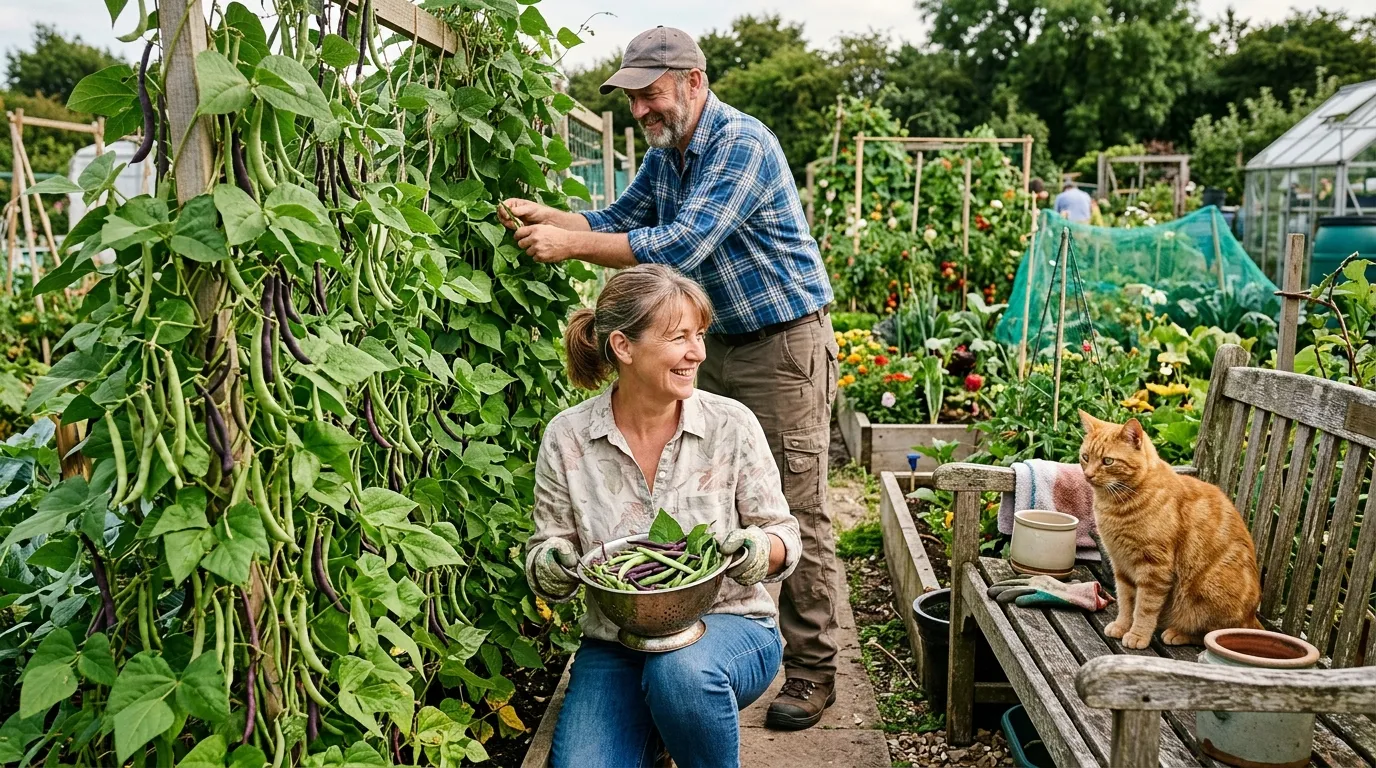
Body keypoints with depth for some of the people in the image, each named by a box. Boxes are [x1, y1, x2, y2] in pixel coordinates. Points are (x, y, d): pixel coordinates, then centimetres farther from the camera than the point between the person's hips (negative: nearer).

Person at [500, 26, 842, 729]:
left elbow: (679, 247, -28)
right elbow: (617, 220, 11)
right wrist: (544, 215, -6)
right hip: (721, 346, 9)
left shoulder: (742, 144, -20)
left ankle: (812, 670, 9)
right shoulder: (663, 156, 9)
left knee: (796, 516, -4)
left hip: (785, 347, -8)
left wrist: (569, 244, -27)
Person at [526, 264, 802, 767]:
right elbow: (546, 552, 4)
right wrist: (552, 566, -20)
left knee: (681, 670, -36)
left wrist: (757, 552, -23)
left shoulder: (731, 425, -8)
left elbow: (783, 536, 0)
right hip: (615, 644, 2)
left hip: (728, 623, -1)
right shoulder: (567, 437, -5)